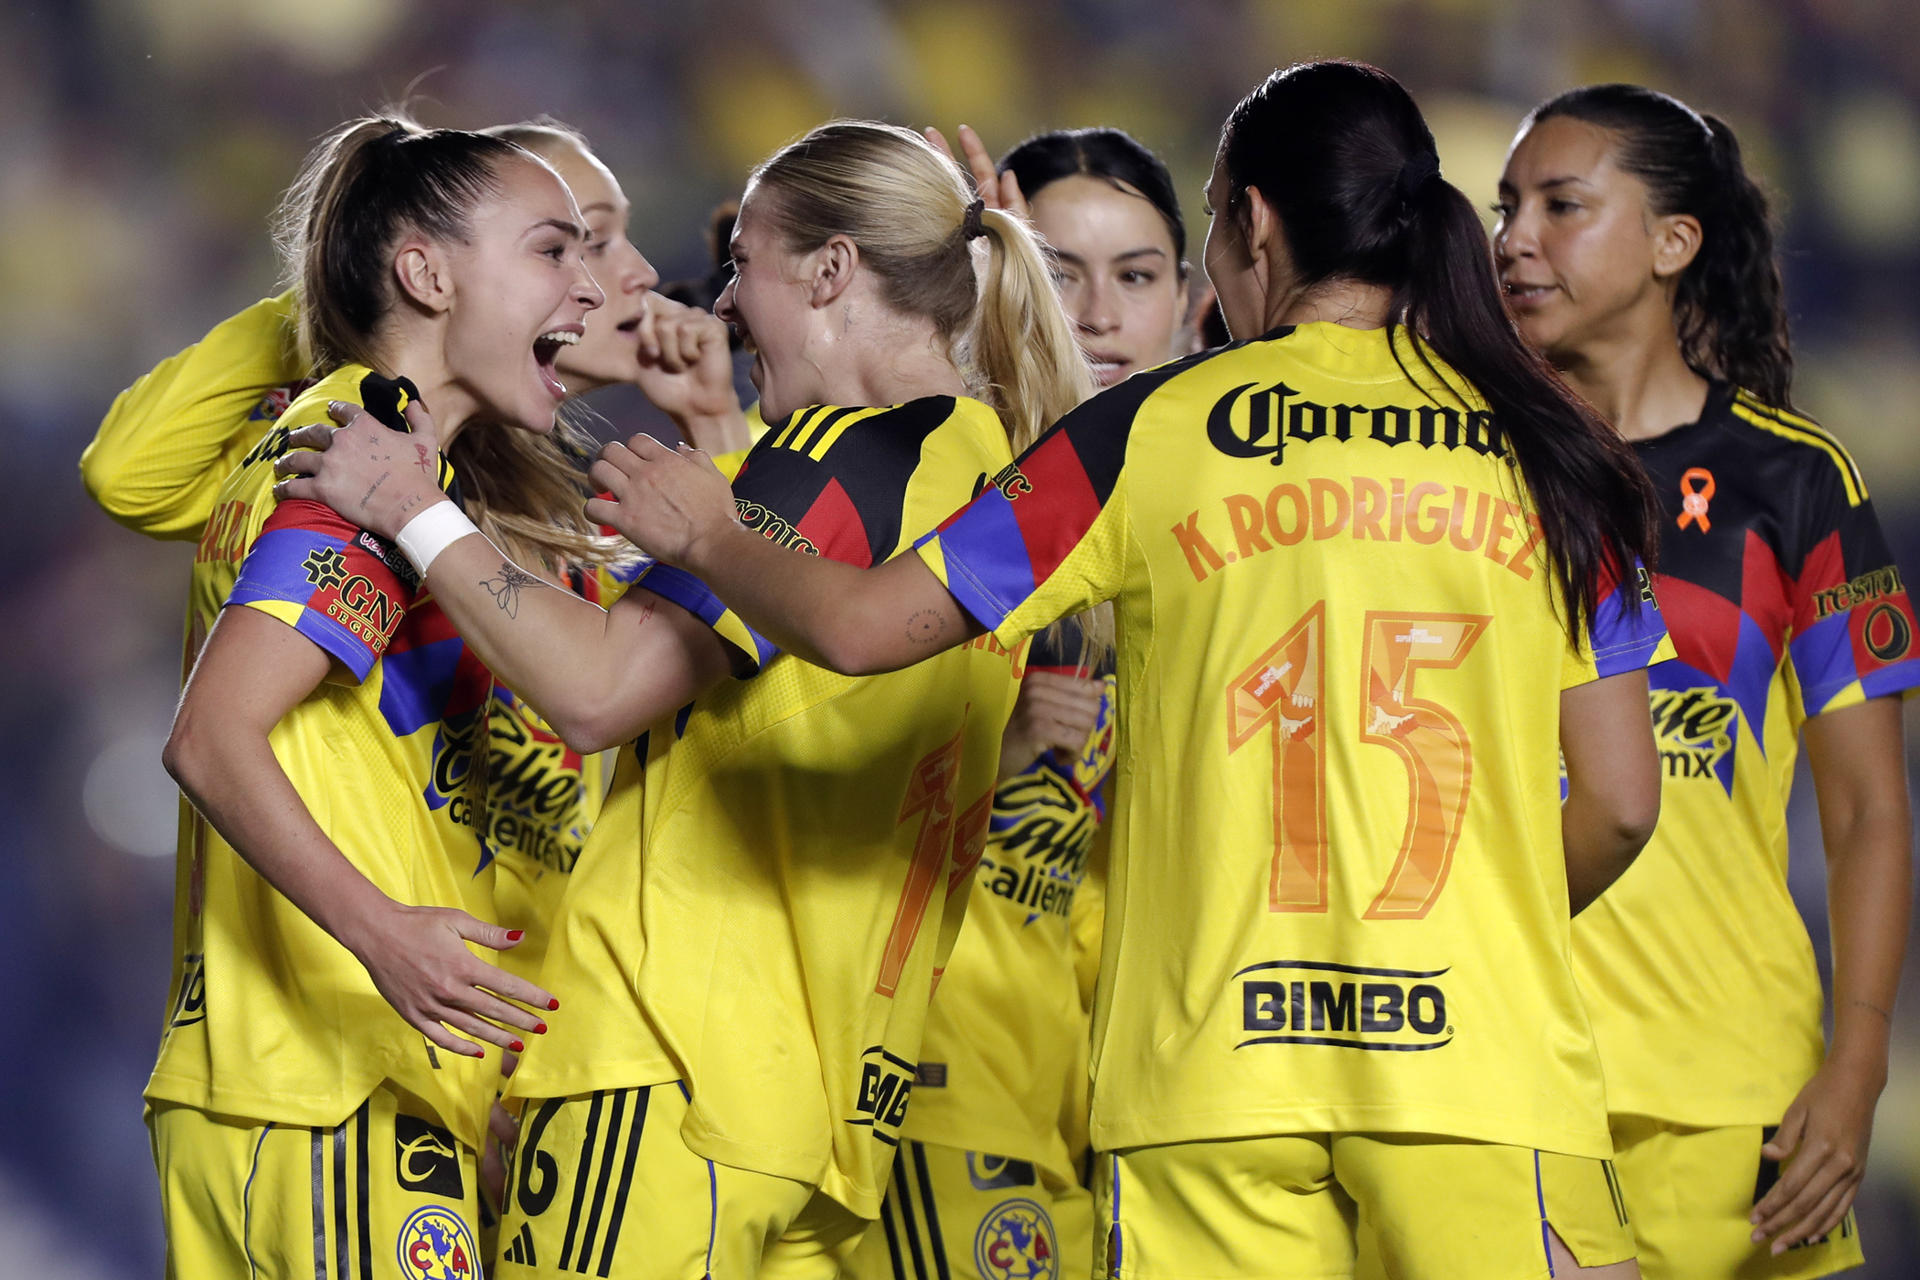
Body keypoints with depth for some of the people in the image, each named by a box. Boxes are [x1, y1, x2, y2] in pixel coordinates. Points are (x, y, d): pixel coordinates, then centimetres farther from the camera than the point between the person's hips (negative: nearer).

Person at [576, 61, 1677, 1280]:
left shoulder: (1159, 430, 3)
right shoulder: (1545, 449, 7)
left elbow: (863, 623, 6)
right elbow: (1622, 802, 7)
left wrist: (710, 539, 25)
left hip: (1217, 1075, 0)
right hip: (1485, 1065, 0)